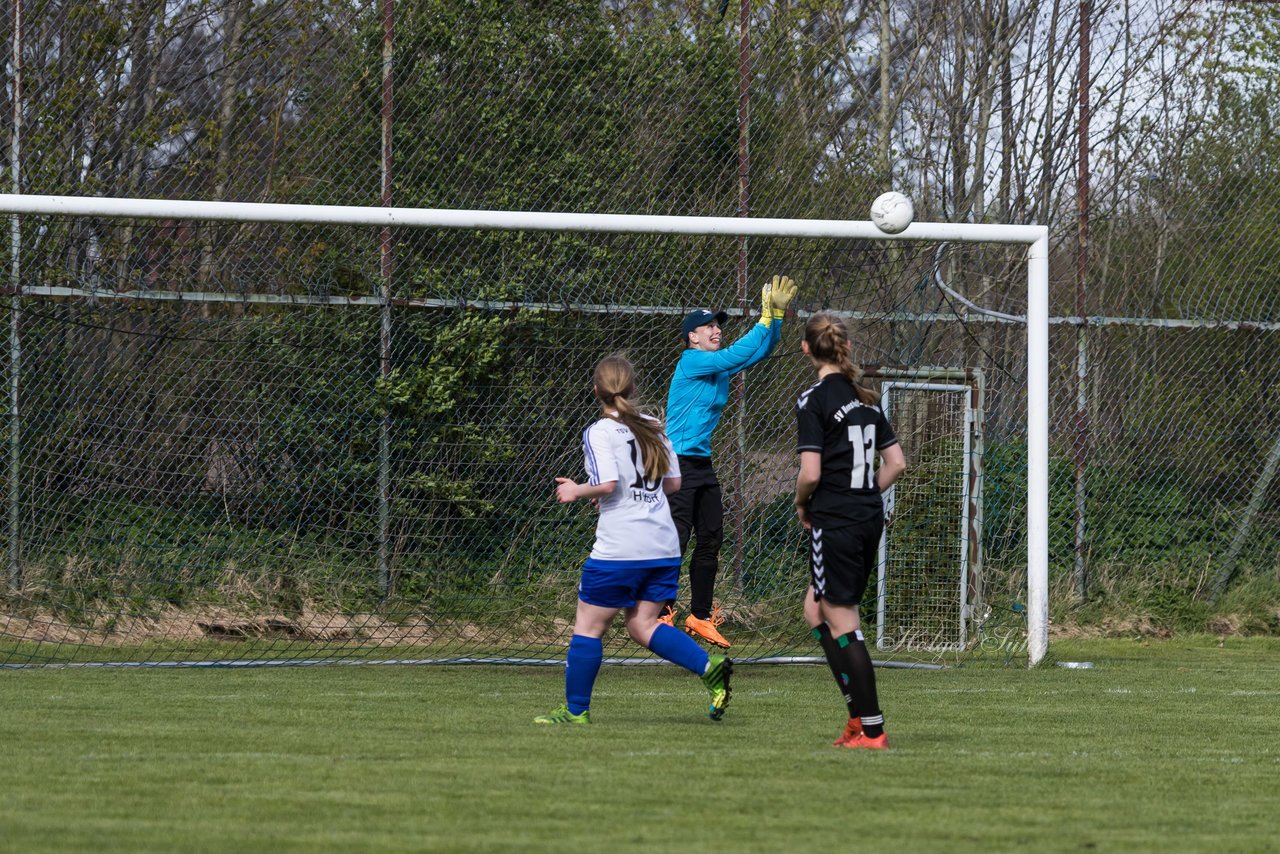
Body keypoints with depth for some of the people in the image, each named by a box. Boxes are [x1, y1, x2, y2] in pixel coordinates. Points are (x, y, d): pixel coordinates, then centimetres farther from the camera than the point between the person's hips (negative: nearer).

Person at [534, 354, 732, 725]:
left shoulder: (599, 433, -8)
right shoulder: (653, 428, 12)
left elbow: (607, 484, -19)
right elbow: (673, 482, 15)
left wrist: (577, 491, -1)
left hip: (619, 549, -7)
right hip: (664, 547, 7)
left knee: (588, 626, 4)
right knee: (642, 625, 11)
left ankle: (576, 709, 8)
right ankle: (711, 668, -7)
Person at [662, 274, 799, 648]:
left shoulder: (721, 365, 11)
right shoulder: (692, 361, -13)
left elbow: (761, 351, 14)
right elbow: (741, 354, -23)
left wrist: (778, 314, 1)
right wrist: (765, 319, -20)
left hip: (703, 463, 9)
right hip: (678, 464, -9)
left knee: (711, 540, 11)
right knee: (675, 542, -11)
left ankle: (700, 616, 18)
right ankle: (662, 615, -8)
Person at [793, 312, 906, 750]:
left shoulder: (814, 401, -12)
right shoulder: (867, 398, 10)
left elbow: (811, 472, -18)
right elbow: (897, 463, 12)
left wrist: (802, 502, 2)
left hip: (835, 521, -8)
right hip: (870, 517, 8)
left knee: (841, 622, -1)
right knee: (816, 611, 19)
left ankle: (871, 729, -2)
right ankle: (859, 713, 14)